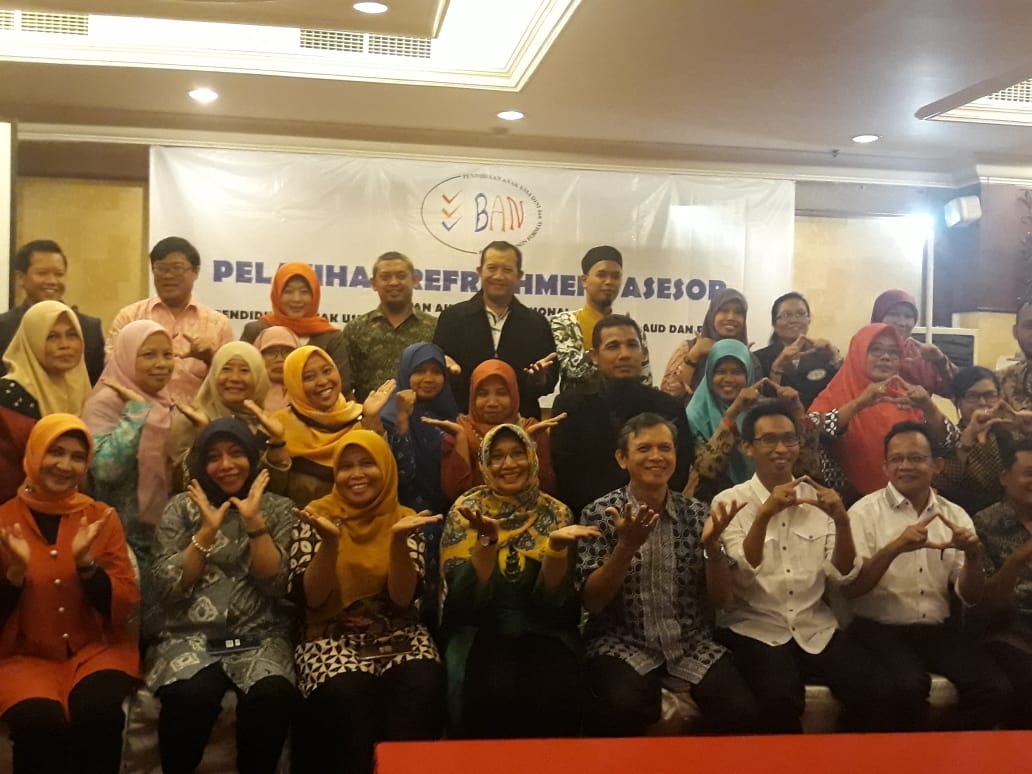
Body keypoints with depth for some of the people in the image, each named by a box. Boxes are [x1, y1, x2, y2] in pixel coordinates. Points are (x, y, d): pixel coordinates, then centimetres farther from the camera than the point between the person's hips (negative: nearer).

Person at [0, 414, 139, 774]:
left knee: (98, 712, -31)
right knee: (40, 721, -32)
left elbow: (125, 606, -2)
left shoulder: (102, 517, 3)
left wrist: (86, 562, -17)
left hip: (96, 649, 1)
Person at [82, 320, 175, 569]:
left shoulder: (164, 403, 9)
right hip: (124, 537, -7)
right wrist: (137, 409, -23)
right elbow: (105, 468, -30)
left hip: (165, 532, 8)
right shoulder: (106, 402, -14)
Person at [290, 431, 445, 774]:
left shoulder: (404, 518, 4)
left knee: (423, 688, -29)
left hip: (398, 637, 1)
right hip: (333, 639, -1)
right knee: (348, 696, -32)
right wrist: (330, 542, -22)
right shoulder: (317, 515, 1)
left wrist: (399, 540, -24)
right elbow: (309, 598, -8)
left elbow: (403, 597, -8)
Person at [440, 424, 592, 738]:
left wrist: (557, 545, -24)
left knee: (557, 692, -29)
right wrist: (487, 537, -26)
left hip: (543, 629, 1)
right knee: (493, 692, -31)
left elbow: (554, 598, -6)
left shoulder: (556, 513, 3)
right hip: (481, 628, -1)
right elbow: (465, 597, -11)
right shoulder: (467, 509, 0)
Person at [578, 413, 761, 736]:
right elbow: (590, 602, -9)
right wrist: (627, 546, -23)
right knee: (622, 706, -32)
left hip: (692, 642, 3)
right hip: (622, 643, -3)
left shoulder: (695, 512, 5)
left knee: (743, 712, -21)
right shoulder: (600, 513, -3)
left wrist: (711, 545, -14)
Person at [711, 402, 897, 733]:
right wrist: (764, 515, -25)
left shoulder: (817, 498, 10)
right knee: (781, 698, -31)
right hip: (754, 628, -4)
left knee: (877, 692, -19)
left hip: (815, 627, 4)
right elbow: (740, 578, -14)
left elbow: (841, 577, 4)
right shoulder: (730, 501, -2)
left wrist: (842, 522, -13)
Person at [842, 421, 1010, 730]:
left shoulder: (956, 516, 8)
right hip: (879, 628, -4)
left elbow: (970, 598, 7)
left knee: (995, 688, -19)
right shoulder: (865, 512, -3)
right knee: (909, 686, -31)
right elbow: (849, 588, -11)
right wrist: (894, 548, -25)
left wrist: (973, 556, -14)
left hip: (938, 629, 4)